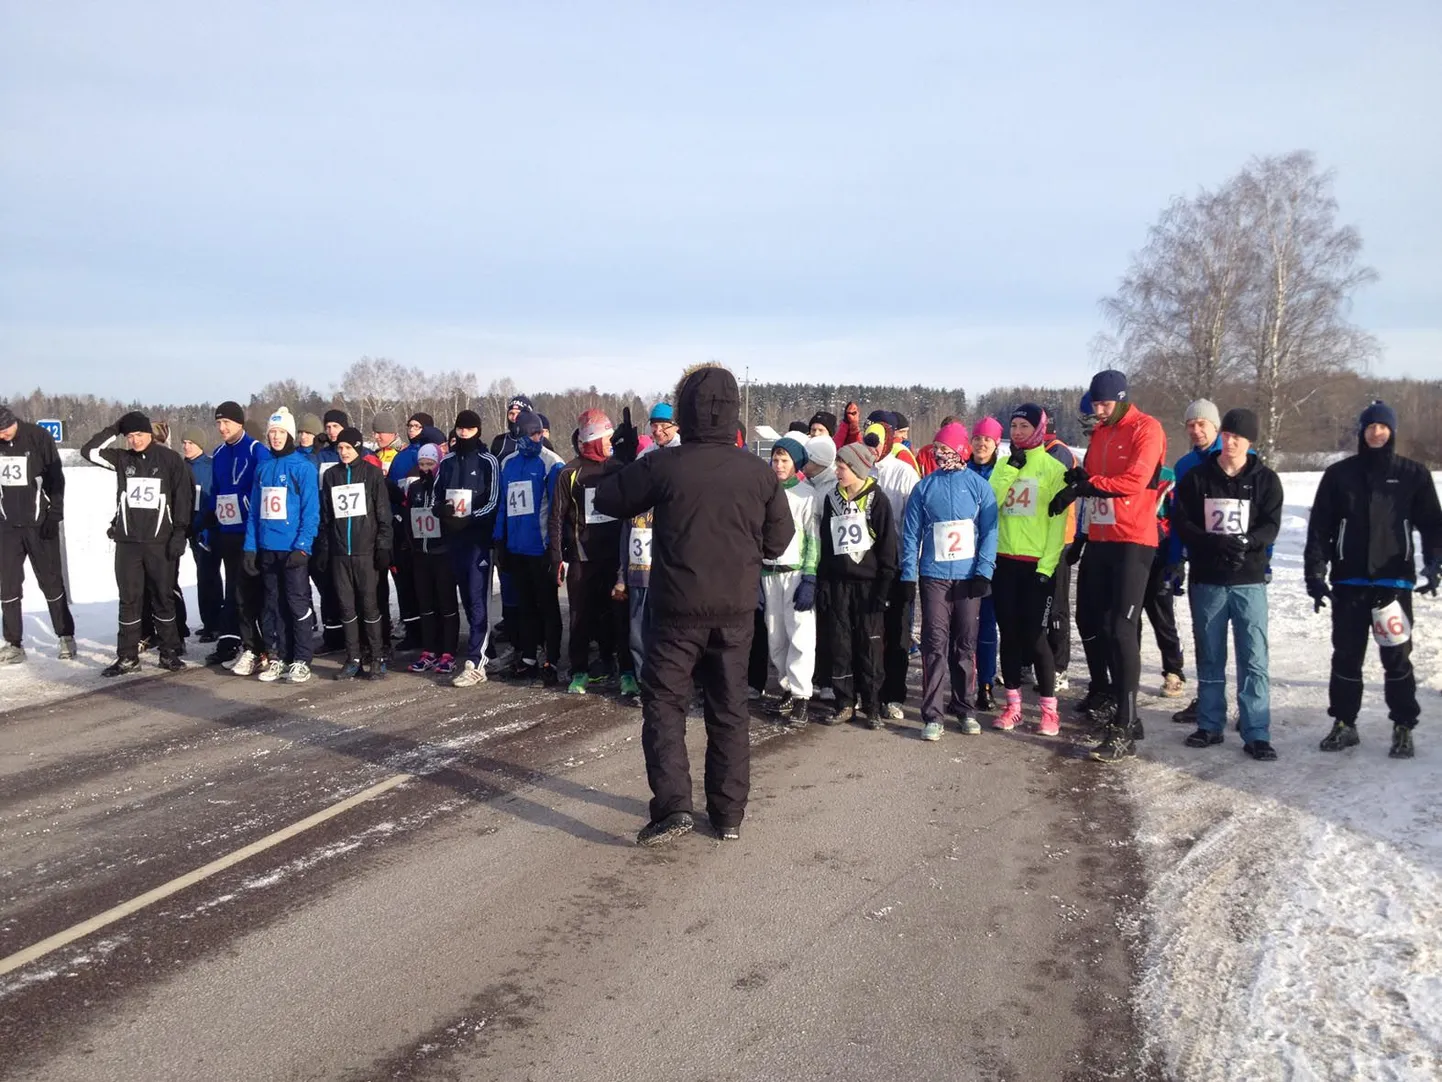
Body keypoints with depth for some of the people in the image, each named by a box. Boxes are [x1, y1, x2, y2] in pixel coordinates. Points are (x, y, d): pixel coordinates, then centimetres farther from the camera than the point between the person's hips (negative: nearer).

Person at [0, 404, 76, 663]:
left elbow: (56, 479, -7)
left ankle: (66, 636, 15)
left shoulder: (39, 437, -9)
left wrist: (54, 516, -11)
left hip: (39, 524, -4)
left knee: (51, 582, 3)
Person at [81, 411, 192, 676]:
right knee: (129, 599, 6)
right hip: (127, 540, 3)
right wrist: (114, 429, -3)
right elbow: (89, 451, -4)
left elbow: (183, 496, -2)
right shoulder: (122, 459, 6)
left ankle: (169, 652, 13)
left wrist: (180, 532, -6)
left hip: (160, 540, -3)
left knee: (163, 597, 4)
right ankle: (128, 656, 12)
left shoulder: (170, 459, -2)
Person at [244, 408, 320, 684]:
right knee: (273, 606, 10)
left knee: (297, 604, -1)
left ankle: (301, 661, 6)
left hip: (293, 549, -5)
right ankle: (277, 658, 18)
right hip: (267, 549, 5)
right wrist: (250, 546, 5)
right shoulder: (262, 469, 11)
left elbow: (311, 512, -10)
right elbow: (254, 511, 13)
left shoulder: (303, 468, -5)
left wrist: (302, 547, -17)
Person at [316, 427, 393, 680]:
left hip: (365, 551, -4)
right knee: (346, 607, 5)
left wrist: (383, 546, -8)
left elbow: (384, 513, -2)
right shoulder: (331, 476, 12)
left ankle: (377, 659, 4)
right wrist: (322, 549, 8)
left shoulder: (372, 472, 1)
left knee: (369, 605, -3)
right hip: (339, 552, 4)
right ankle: (353, 659, 12)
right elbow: (325, 516, 13)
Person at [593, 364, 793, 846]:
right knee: (729, 708, 13)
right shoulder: (759, 472, -5)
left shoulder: (662, 467, -13)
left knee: (663, 703, 8)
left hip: (678, 609, -3)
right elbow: (778, 540, 5)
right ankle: (729, 814, 19)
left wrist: (624, 462, 18)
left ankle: (673, 805, -4)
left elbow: (607, 499, 2)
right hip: (736, 609, 3)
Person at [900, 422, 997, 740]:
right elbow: (911, 534, 4)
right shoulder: (924, 487, 4)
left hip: (968, 577, 1)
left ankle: (963, 707, 21)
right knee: (935, 645, -4)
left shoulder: (979, 486, 3)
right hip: (933, 576, 0)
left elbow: (989, 532, 1)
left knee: (965, 645, 9)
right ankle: (933, 715, -1)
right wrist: (908, 576, -2)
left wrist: (983, 571, -9)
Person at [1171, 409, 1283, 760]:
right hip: (1206, 579, 1)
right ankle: (1210, 725, 20)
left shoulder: (1265, 480, 3)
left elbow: (1271, 526, -4)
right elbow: (1180, 521, -3)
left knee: (1253, 659, -4)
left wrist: (1244, 542, -24)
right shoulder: (1196, 477, 3)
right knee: (1209, 658, 9)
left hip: (1249, 580, -1)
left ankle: (1257, 734, 1)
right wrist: (1213, 543, -19)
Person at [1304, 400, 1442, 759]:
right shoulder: (1339, 474, 4)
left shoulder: (1413, 474, 3)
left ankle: (1403, 728, 13)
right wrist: (1314, 573, -3)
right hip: (1348, 582, 1)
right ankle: (1344, 724, 18)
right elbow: (1319, 527, 3)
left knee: (1397, 657, 3)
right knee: (1346, 656, 7)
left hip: (1394, 581, -1)